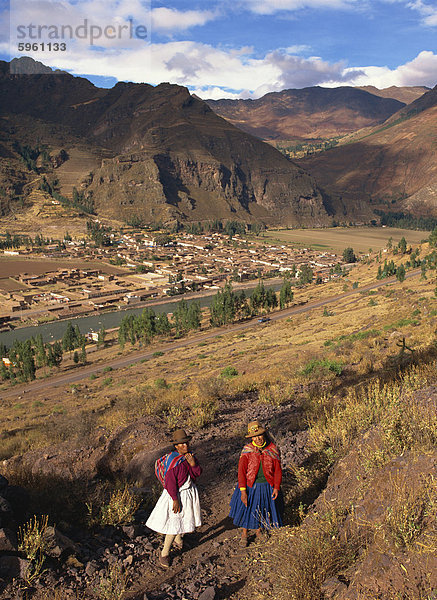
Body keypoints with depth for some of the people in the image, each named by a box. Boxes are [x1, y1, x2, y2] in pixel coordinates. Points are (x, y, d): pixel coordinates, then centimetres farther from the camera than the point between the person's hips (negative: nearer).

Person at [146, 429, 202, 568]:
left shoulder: (189, 455, -2)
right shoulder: (173, 461, -24)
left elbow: (198, 473, -2)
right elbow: (170, 482, -23)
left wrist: (193, 464, -20)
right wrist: (175, 499, -21)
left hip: (190, 491, 8)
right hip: (177, 494, -7)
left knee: (186, 518, 22)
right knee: (174, 524, -3)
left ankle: (178, 539, 50)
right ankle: (164, 554, 13)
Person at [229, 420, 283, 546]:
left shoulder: (272, 449, -11)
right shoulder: (247, 450, -15)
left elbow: (278, 470, -4)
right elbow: (241, 471, -15)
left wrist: (276, 487, -9)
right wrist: (243, 491, -20)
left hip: (267, 486, 1)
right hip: (250, 486, -1)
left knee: (263, 510, 19)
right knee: (247, 509, 12)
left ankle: (259, 530, 47)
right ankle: (244, 533, 38)